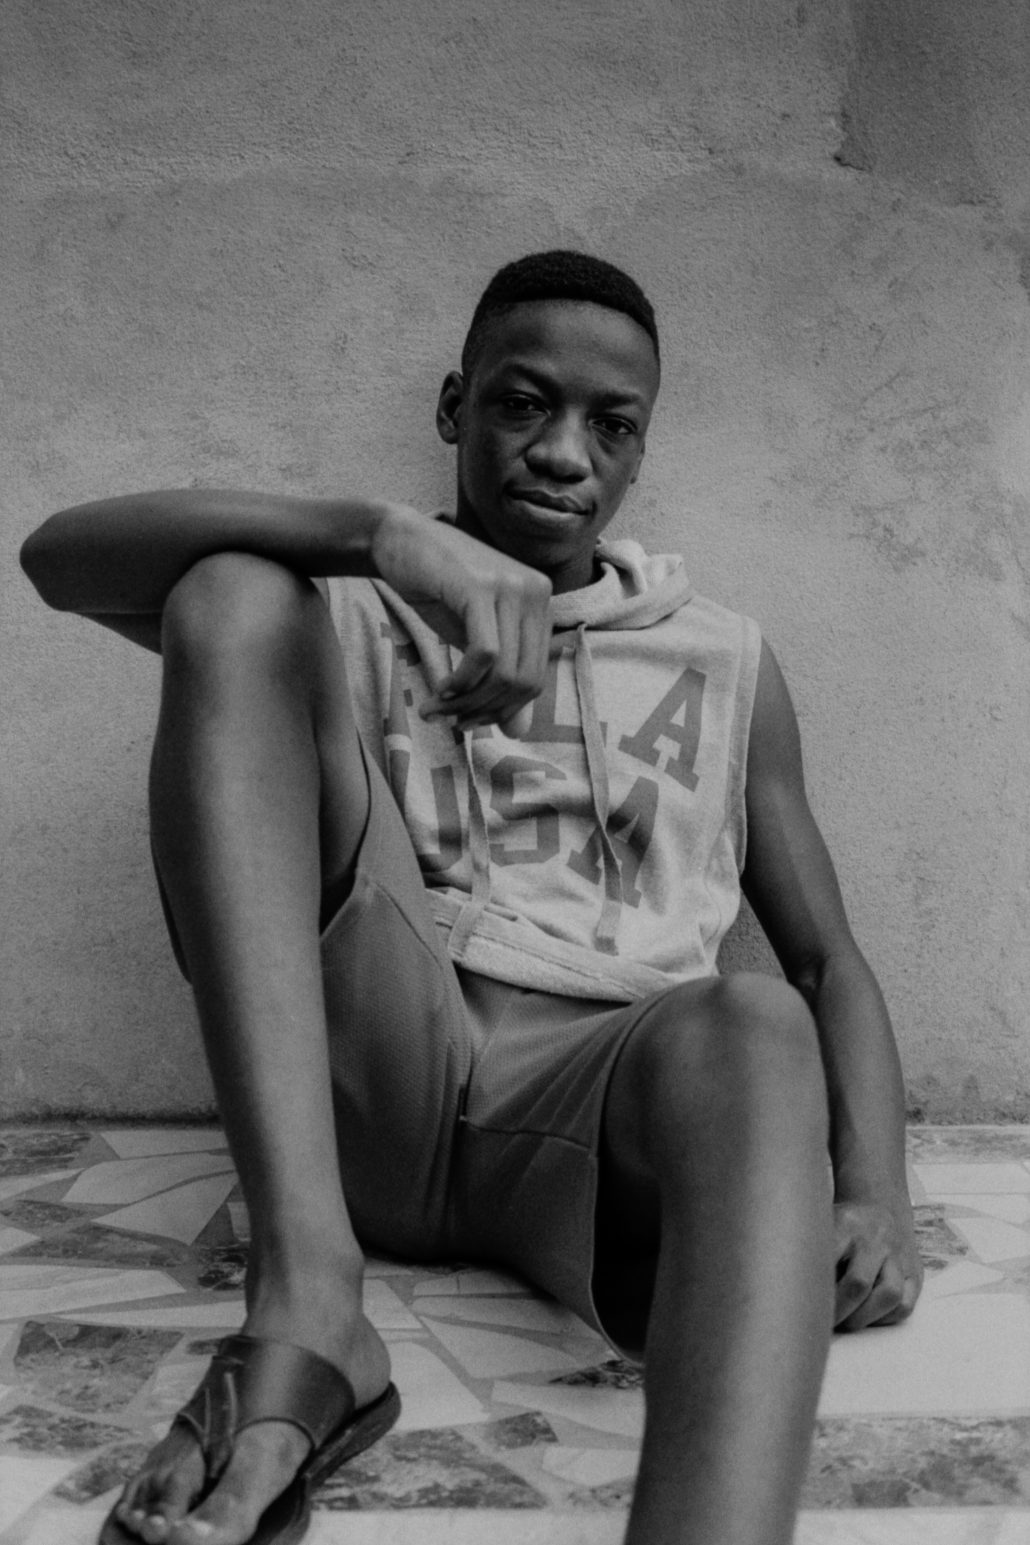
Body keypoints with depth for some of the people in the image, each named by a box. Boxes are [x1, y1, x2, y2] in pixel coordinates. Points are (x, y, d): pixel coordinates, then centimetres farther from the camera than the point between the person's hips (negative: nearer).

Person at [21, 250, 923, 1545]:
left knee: (752, 1029, -34)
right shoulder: (354, 616, 17)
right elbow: (58, 557, -1)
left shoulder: (725, 663, 20)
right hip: (365, 1084, 1)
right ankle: (306, 1306, -29)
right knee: (233, 596, -16)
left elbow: (827, 962, 16)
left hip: (596, 1098, 0)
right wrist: (382, 531, -17)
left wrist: (873, 1193, -5)